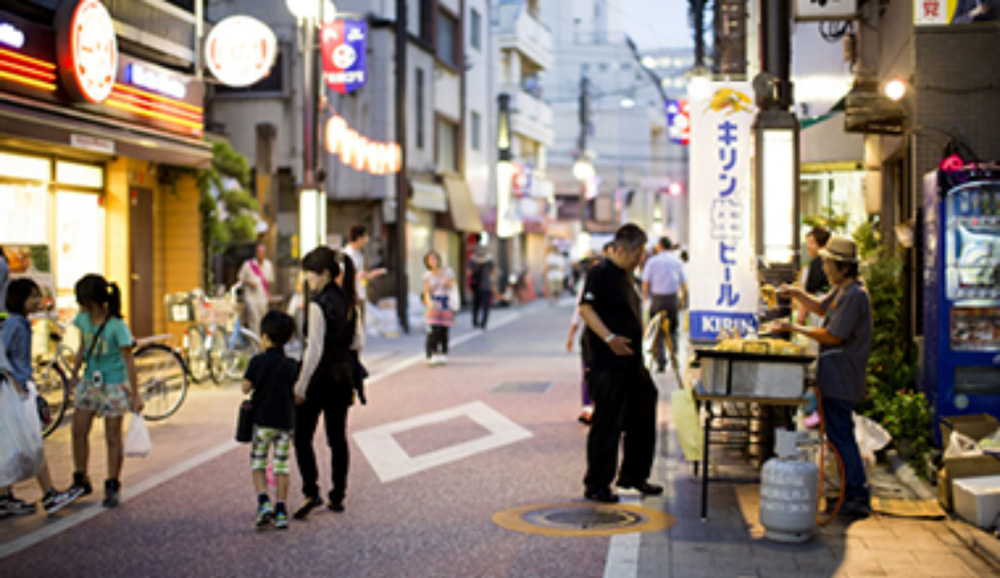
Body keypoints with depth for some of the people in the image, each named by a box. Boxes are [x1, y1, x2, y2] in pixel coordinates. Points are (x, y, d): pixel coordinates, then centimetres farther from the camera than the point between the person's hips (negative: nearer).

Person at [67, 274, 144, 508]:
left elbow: (128, 360, -16)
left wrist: (135, 394, -15)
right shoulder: (83, 319, -2)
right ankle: (81, 482, 24)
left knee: (113, 438, 3)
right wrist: (74, 374, 22)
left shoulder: (117, 326, -21)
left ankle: (113, 487, 15)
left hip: (114, 385, -6)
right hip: (90, 382, 6)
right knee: (78, 431, 8)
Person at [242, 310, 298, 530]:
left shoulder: (257, 361, -9)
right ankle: (281, 511, 6)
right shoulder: (291, 365, -1)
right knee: (281, 465, 8)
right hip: (286, 421, 2)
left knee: (258, 463, 12)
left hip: (263, 420, -2)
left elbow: (246, 387, -7)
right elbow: (297, 394, 3)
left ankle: (264, 502, -6)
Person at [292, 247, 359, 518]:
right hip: (343, 374, 7)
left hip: (321, 375, -7)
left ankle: (311, 492, -6)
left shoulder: (319, 303, -17)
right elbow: (356, 341, 12)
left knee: (302, 437, 3)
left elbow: (315, 349, -19)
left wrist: (301, 386, -16)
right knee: (338, 437, 12)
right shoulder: (348, 300, 6)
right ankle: (337, 496, 17)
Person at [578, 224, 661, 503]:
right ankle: (597, 486, 5)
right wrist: (609, 338, -29)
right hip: (608, 364, -10)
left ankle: (634, 475, 30)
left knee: (641, 418, 16)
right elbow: (586, 308, -22)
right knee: (607, 424, -4)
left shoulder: (626, 274, 16)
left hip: (631, 361, 10)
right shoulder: (600, 273, -12)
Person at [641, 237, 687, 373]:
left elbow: (645, 283, -5)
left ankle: (661, 362, 0)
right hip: (672, 299, 2)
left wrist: (645, 298, 8)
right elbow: (683, 284, 6)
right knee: (672, 330, 15)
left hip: (657, 299, -2)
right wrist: (682, 300, 17)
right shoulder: (677, 261, 6)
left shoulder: (652, 261, -1)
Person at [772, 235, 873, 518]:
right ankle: (853, 492, 24)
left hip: (841, 377, -11)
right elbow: (821, 307, 28)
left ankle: (858, 497, -4)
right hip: (834, 376, 11)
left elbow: (833, 336, -22)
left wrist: (795, 328, -15)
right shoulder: (841, 290, 12)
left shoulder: (854, 295, -20)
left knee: (840, 435, -8)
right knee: (841, 434, 16)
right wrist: (797, 294, 11)